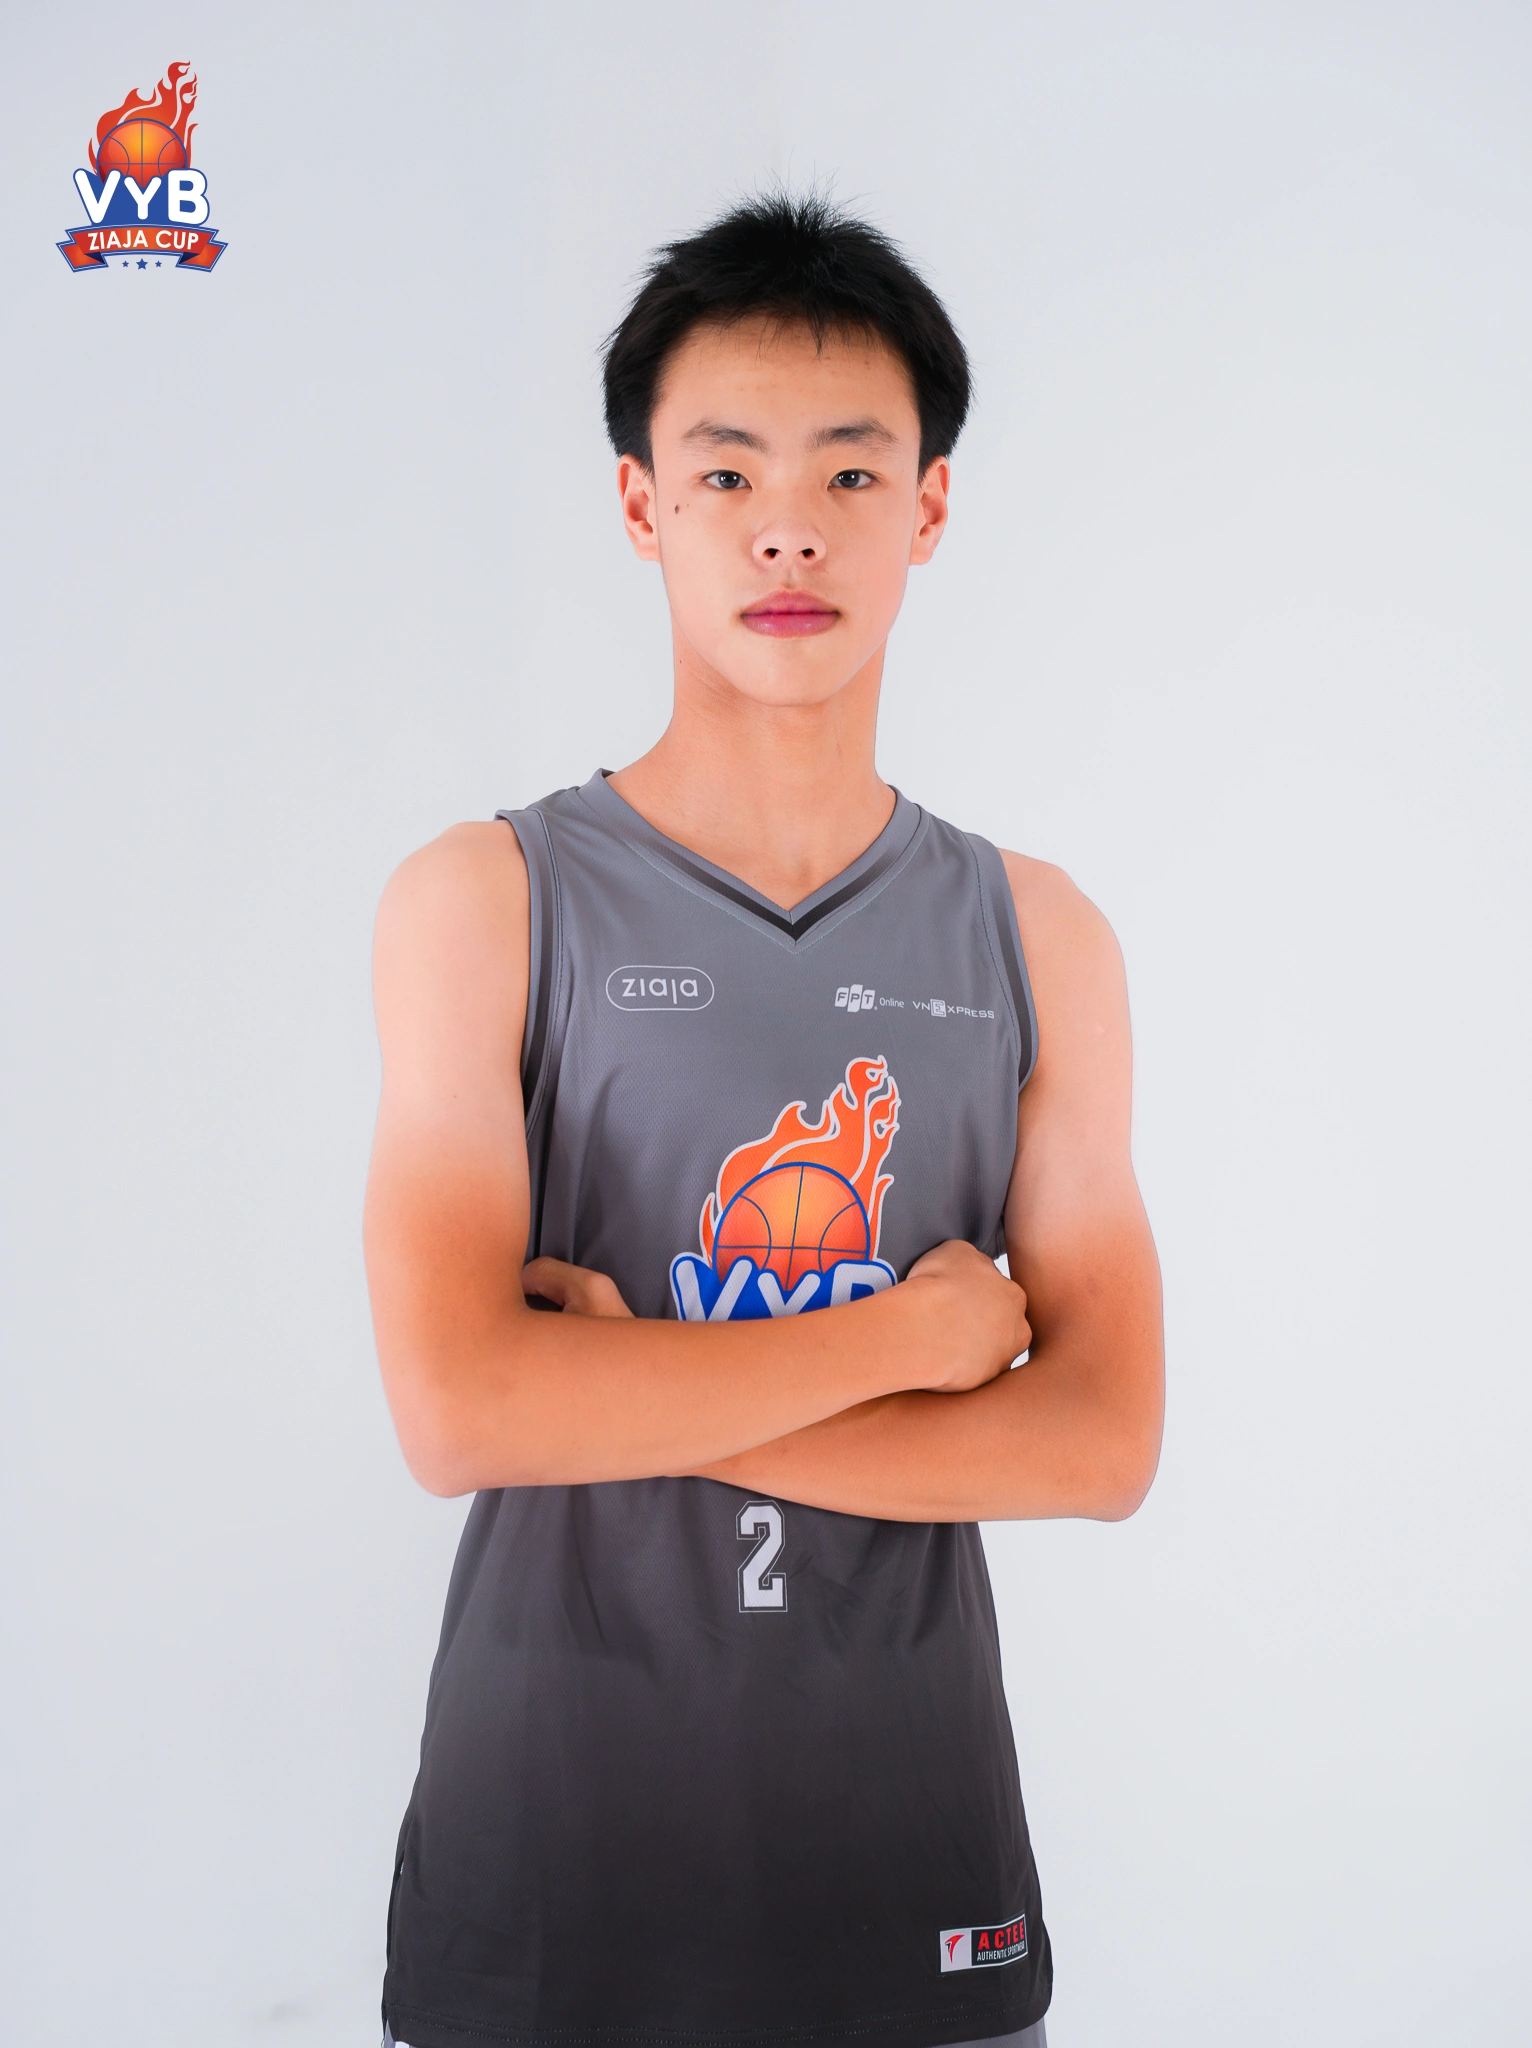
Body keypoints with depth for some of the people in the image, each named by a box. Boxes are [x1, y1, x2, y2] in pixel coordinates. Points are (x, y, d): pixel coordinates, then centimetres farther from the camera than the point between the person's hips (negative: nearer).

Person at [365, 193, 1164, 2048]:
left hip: (911, 1838, 2)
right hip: (550, 1830, -2)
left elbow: (1104, 1441, -7)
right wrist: (907, 1338, -12)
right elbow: (458, 1412, -17)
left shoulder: (1035, 938, 2)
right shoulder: (483, 903, -6)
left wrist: (631, 1404, -14)